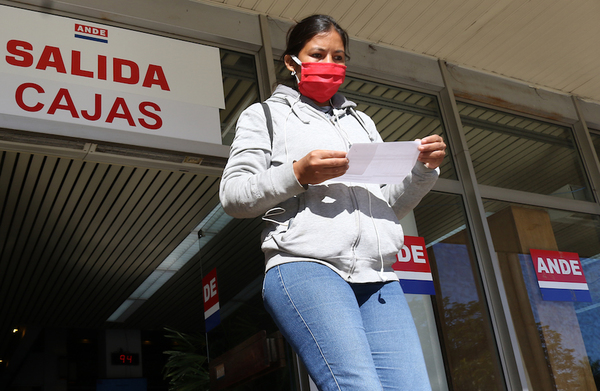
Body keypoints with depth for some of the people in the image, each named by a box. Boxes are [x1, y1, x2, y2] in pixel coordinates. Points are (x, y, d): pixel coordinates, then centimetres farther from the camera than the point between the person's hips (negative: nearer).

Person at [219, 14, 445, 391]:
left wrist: (423, 170, 7)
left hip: (379, 277, 5)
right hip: (305, 267, -5)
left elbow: (392, 205, 27)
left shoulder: (361, 121, 30)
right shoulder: (266, 114, 17)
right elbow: (232, 195, 5)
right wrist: (296, 174, -10)